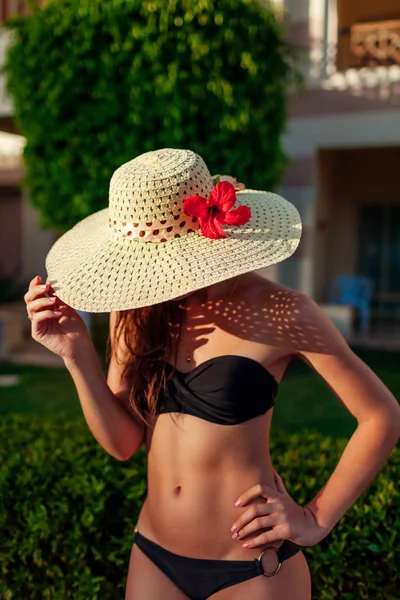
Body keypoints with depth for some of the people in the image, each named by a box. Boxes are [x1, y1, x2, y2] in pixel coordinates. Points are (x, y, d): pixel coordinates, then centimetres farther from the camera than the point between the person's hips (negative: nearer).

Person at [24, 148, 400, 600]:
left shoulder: (278, 312, -17)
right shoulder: (138, 309, -4)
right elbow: (123, 441, -4)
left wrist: (316, 520, -9)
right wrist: (77, 352, -16)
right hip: (154, 558, 4)